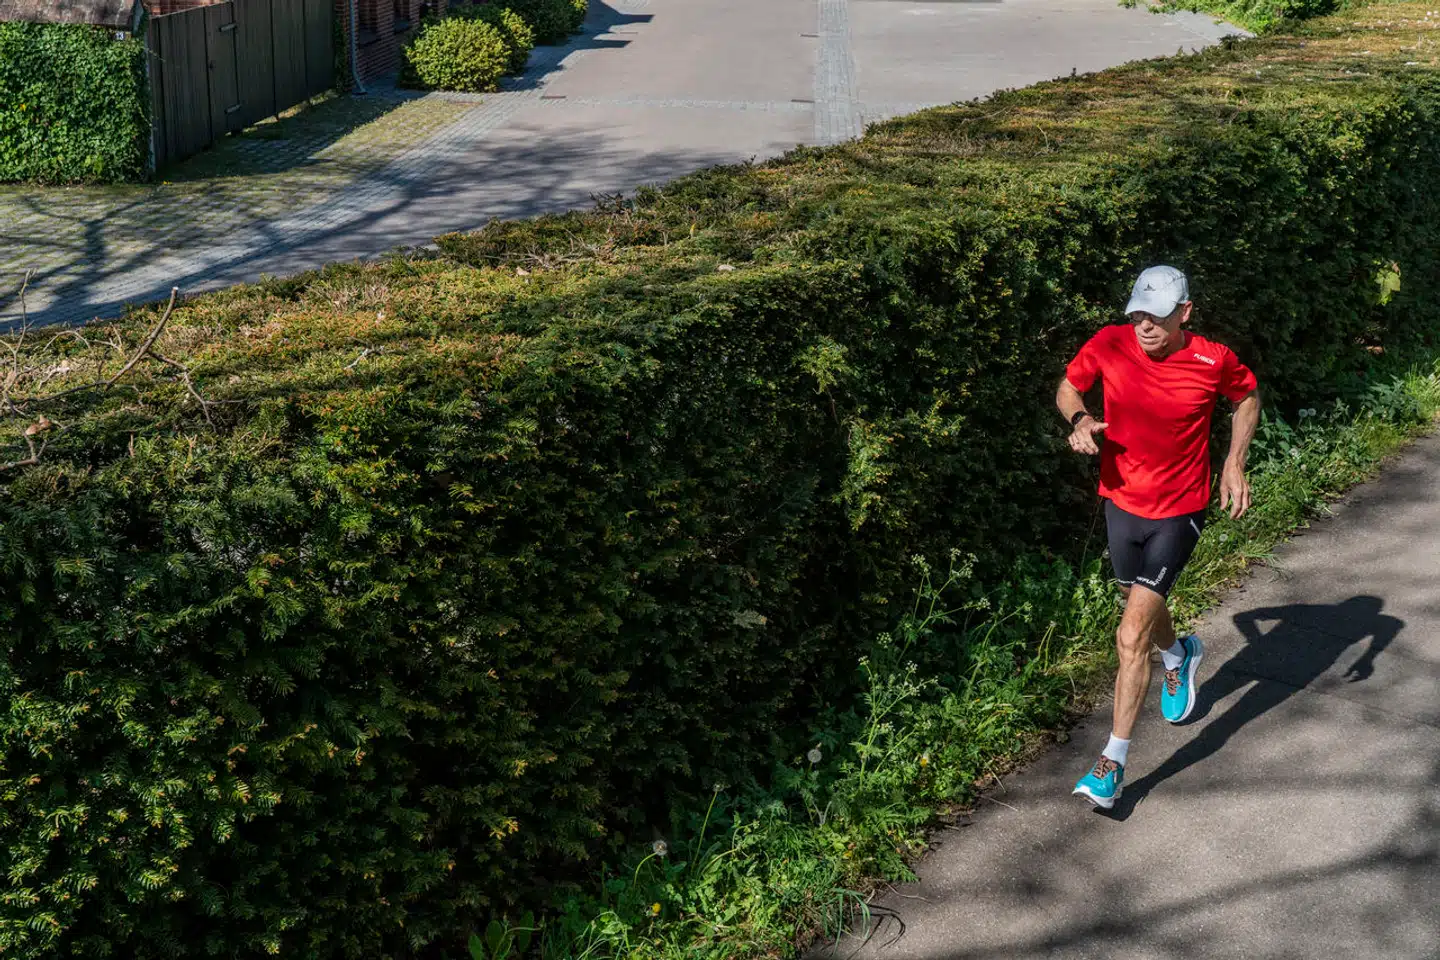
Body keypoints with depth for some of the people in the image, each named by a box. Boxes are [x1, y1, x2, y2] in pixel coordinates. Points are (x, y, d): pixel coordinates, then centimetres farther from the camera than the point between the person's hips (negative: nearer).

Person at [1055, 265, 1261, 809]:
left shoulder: (1214, 361, -16)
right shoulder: (1109, 345, -12)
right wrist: (1079, 419, -16)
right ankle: (1179, 655, 64)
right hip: (1121, 502, 4)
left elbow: (1248, 396, 6)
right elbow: (1068, 386, 6)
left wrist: (1235, 464, -4)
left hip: (1178, 513, -4)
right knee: (1145, 610, 26)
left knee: (1132, 636, -13)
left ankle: (1113, 764, -2)